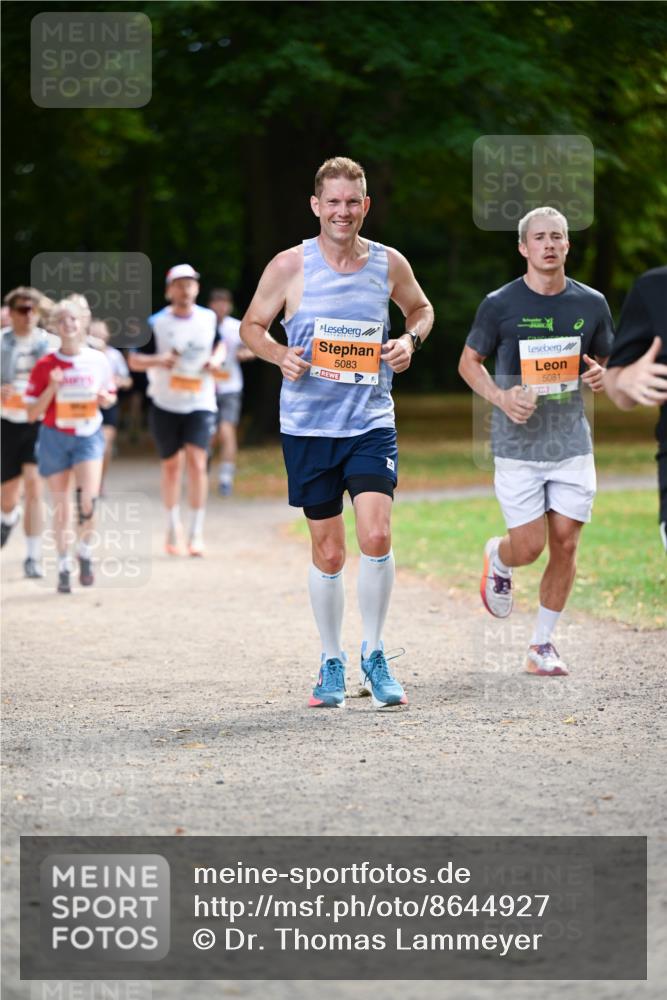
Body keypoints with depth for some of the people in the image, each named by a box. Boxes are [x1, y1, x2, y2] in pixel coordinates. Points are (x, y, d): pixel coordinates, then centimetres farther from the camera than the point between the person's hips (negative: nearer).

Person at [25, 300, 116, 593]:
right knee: (61, 507, 5)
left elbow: (111, 396, 14)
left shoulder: (98, 360, 0)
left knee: (88, 499, -19)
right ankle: (63, 567, 18)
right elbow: (32, 413, -4)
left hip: (88, 435, 0)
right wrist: (52, 388, -18)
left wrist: (106, 399, -9)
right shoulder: (45, 366, -4)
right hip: (55, 437, 0)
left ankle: (85, 552, 5)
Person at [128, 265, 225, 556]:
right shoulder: (156, 323, -4)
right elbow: (134, 360, -2)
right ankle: (173, 526, 27)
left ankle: (197, 532, -9)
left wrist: (216, 359, 0)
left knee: (196, 461, -14)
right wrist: (158, 360, -22)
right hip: (165, 404, 0)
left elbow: (219, 344, 23)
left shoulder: (208, 319, 4)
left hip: (200, 404, 0)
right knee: (172, 466, 7)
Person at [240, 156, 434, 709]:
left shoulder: (389, 263, 3)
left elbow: (421, 308, 21)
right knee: (328, 553, 5)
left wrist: (411, 340, 0)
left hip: (371, 423, 1)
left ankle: (374, 653, 4)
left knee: (376, 537, -15)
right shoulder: (290, 266, -3)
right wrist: (280, 354, -12)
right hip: (308, 428, 0)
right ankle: (332, 662, 23)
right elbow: (252, 325, 8)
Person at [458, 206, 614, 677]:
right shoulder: (500, 304, -5)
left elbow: (609, 362, 17)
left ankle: (543, 644, 14)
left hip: (572, 444, 3)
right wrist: (500, 397, -13)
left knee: (565, 544, 0)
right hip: (519, 446, -3)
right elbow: (469, 362, 5)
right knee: (529, 547, -5)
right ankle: (497, 559, 33)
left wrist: (601, 376, -8)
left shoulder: (591, 303, 3)